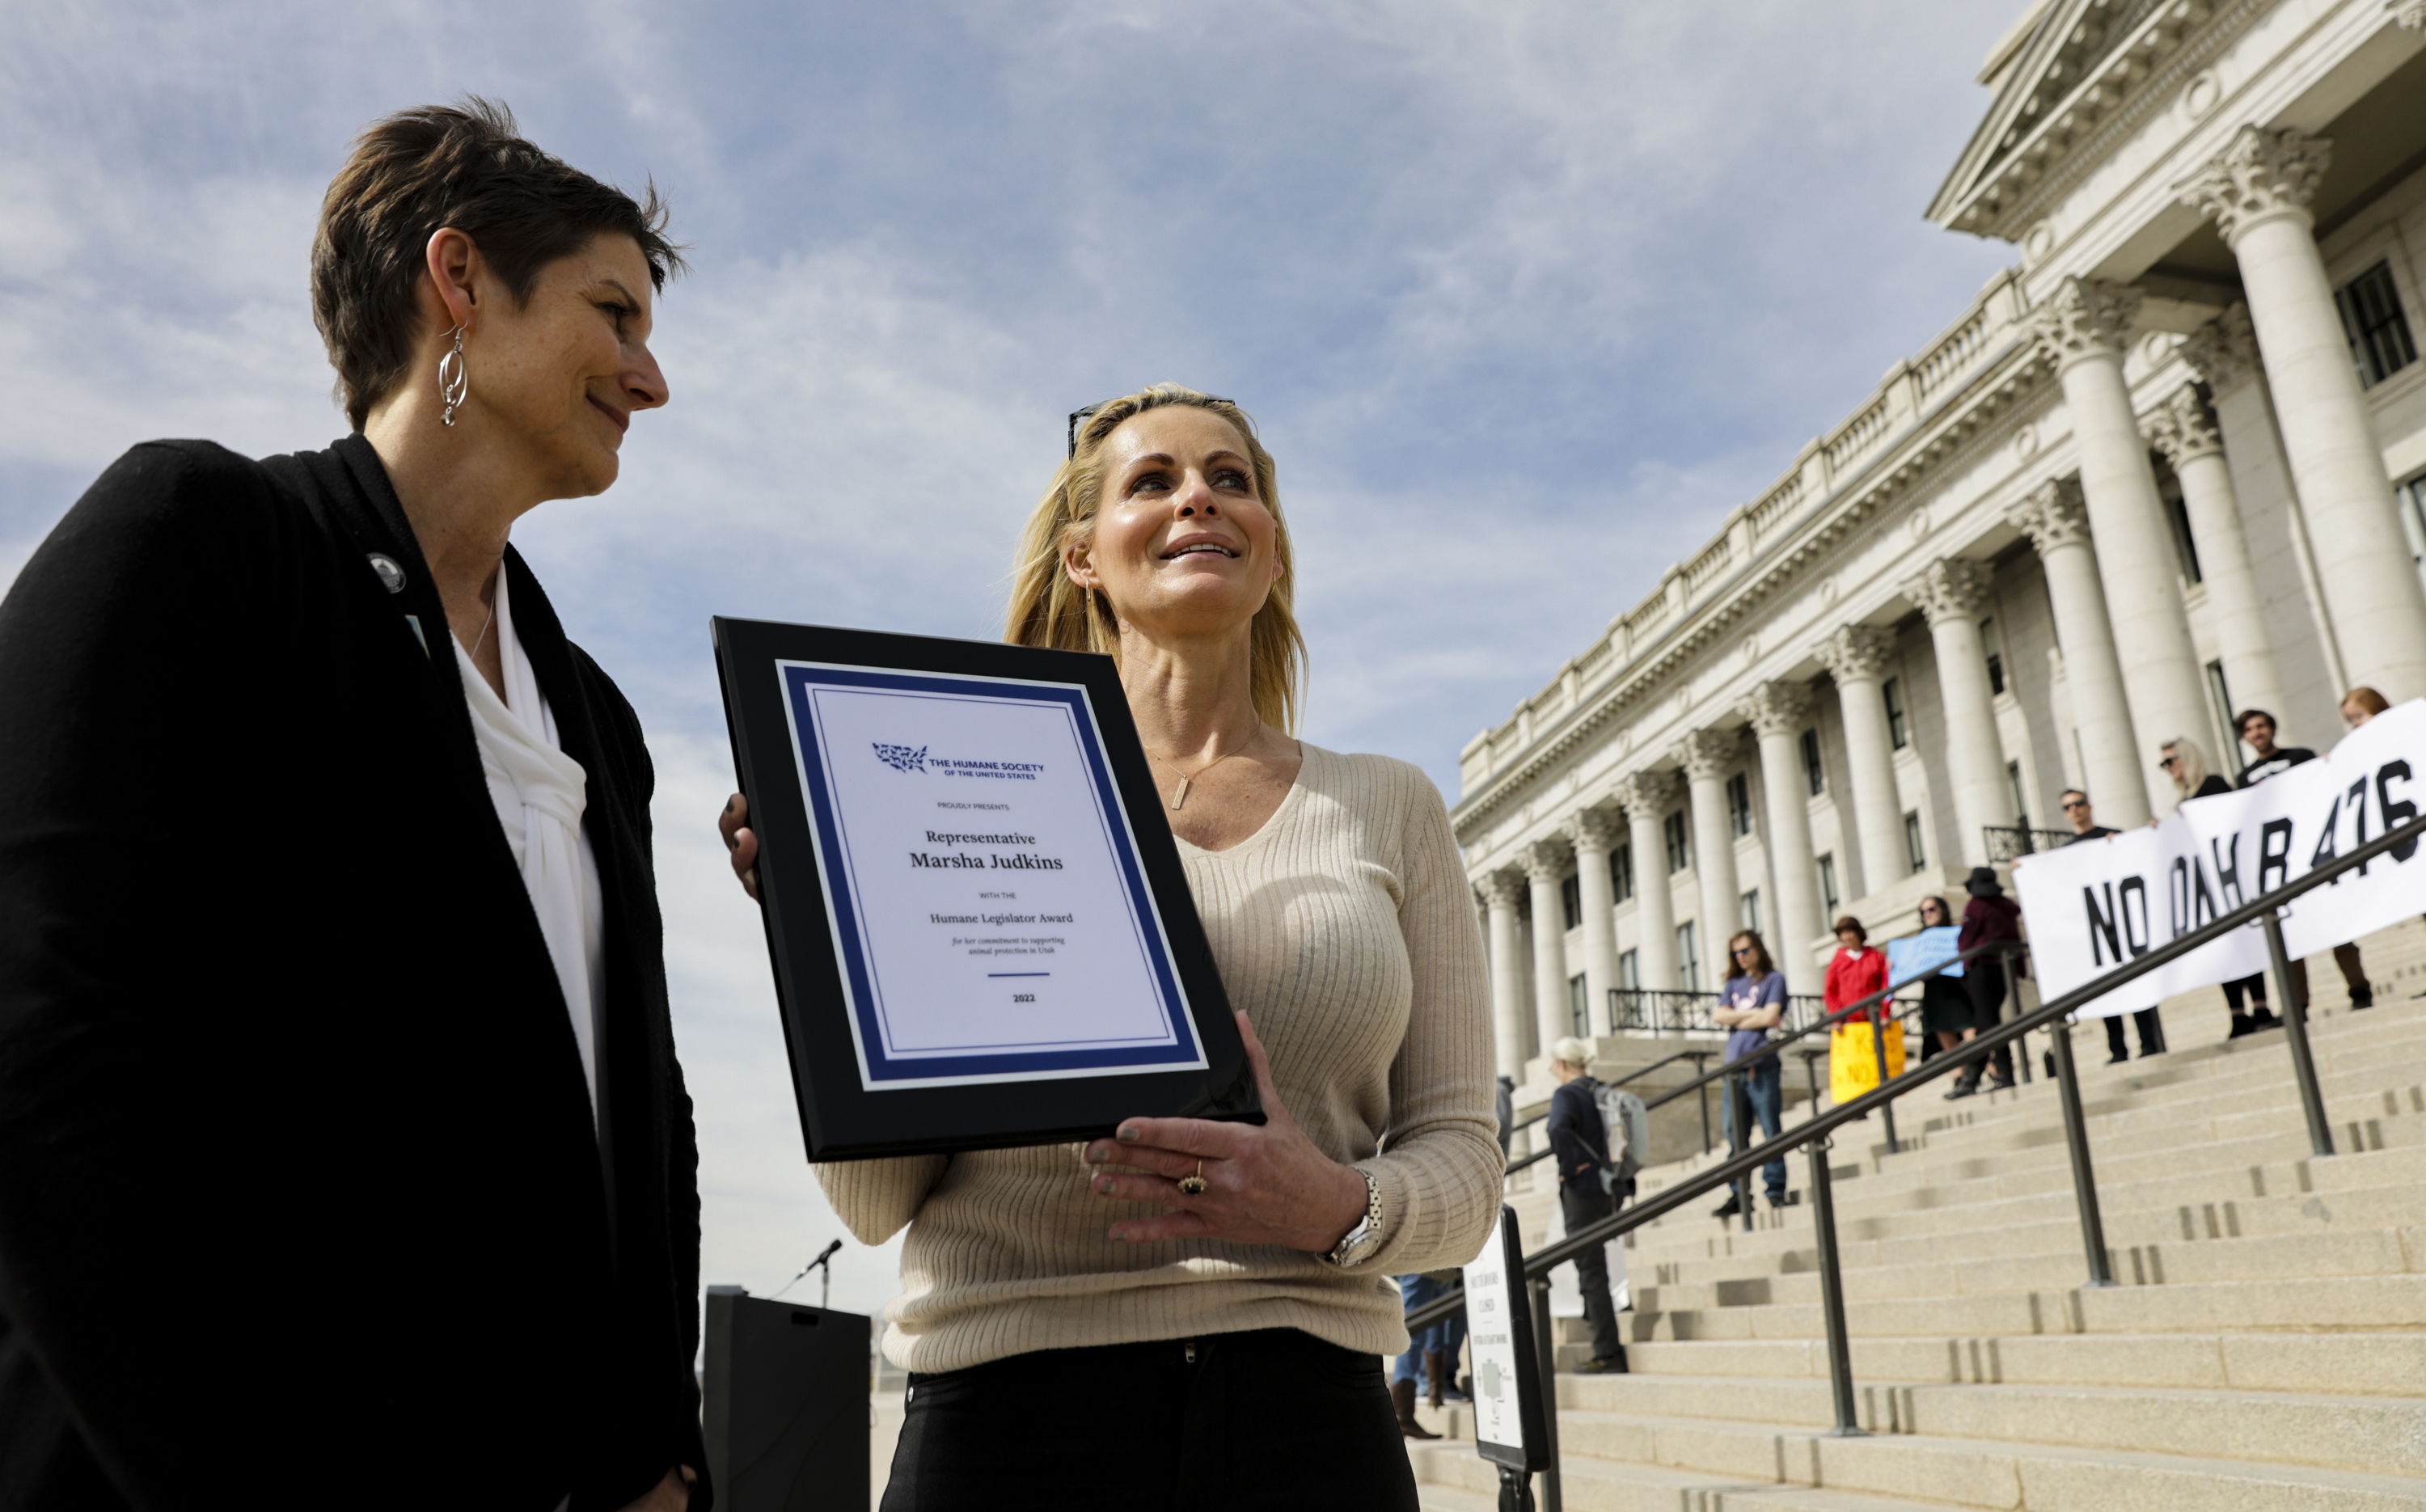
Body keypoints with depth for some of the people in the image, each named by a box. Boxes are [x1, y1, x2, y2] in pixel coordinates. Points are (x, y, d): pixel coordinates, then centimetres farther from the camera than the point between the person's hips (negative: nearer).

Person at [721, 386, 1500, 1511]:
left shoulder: (1390, 810, 8)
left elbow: (1462, 1157, 6)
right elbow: (877, 1202, 2)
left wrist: (1342, 1209, -15)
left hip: (1308, 1417, 2)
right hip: (1009, 1415, -1)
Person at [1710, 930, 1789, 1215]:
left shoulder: (1774, 979, 7)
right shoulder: (1732, 984, 20)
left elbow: (1770, 1017, -6)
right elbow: (1718, 1015, 7)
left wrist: (1736, 1020, 4)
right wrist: (1751, 1014, -3)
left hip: (1762, 1064, -4)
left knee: (1771, 1131, -3)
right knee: (1735, 1135, 3)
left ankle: (1776, 1190, 2)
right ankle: (1739, 1195, 6)